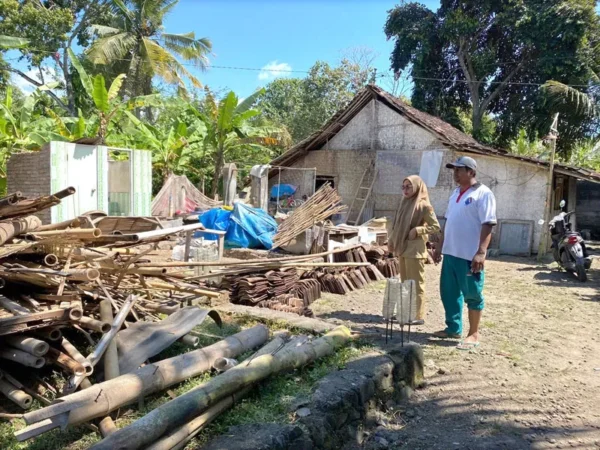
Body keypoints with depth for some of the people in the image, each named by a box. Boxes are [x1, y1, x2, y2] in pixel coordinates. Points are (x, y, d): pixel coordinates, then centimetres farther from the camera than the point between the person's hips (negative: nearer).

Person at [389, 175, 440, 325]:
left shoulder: (423, 205, -10)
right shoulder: (404, 203, 12)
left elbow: (436, 226, -11)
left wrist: (417, 230, -18)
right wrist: (391, 241, 12)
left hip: (415, 250, -8)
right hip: (402, 248, 8)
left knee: (416, 283, -2)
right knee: (405, 283, 14)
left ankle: (418, 316, 5)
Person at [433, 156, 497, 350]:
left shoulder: (483, 193, -10)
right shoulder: (456, 193, 16)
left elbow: (487, 225, -17)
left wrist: (481, 252, -24)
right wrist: (440, 246, 19)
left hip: (470, 255, -8)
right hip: (451, 252, 9)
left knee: (472, 295, 2)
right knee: (449, 292, 14)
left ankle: (474, 334, 13)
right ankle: (453, 328, 28)